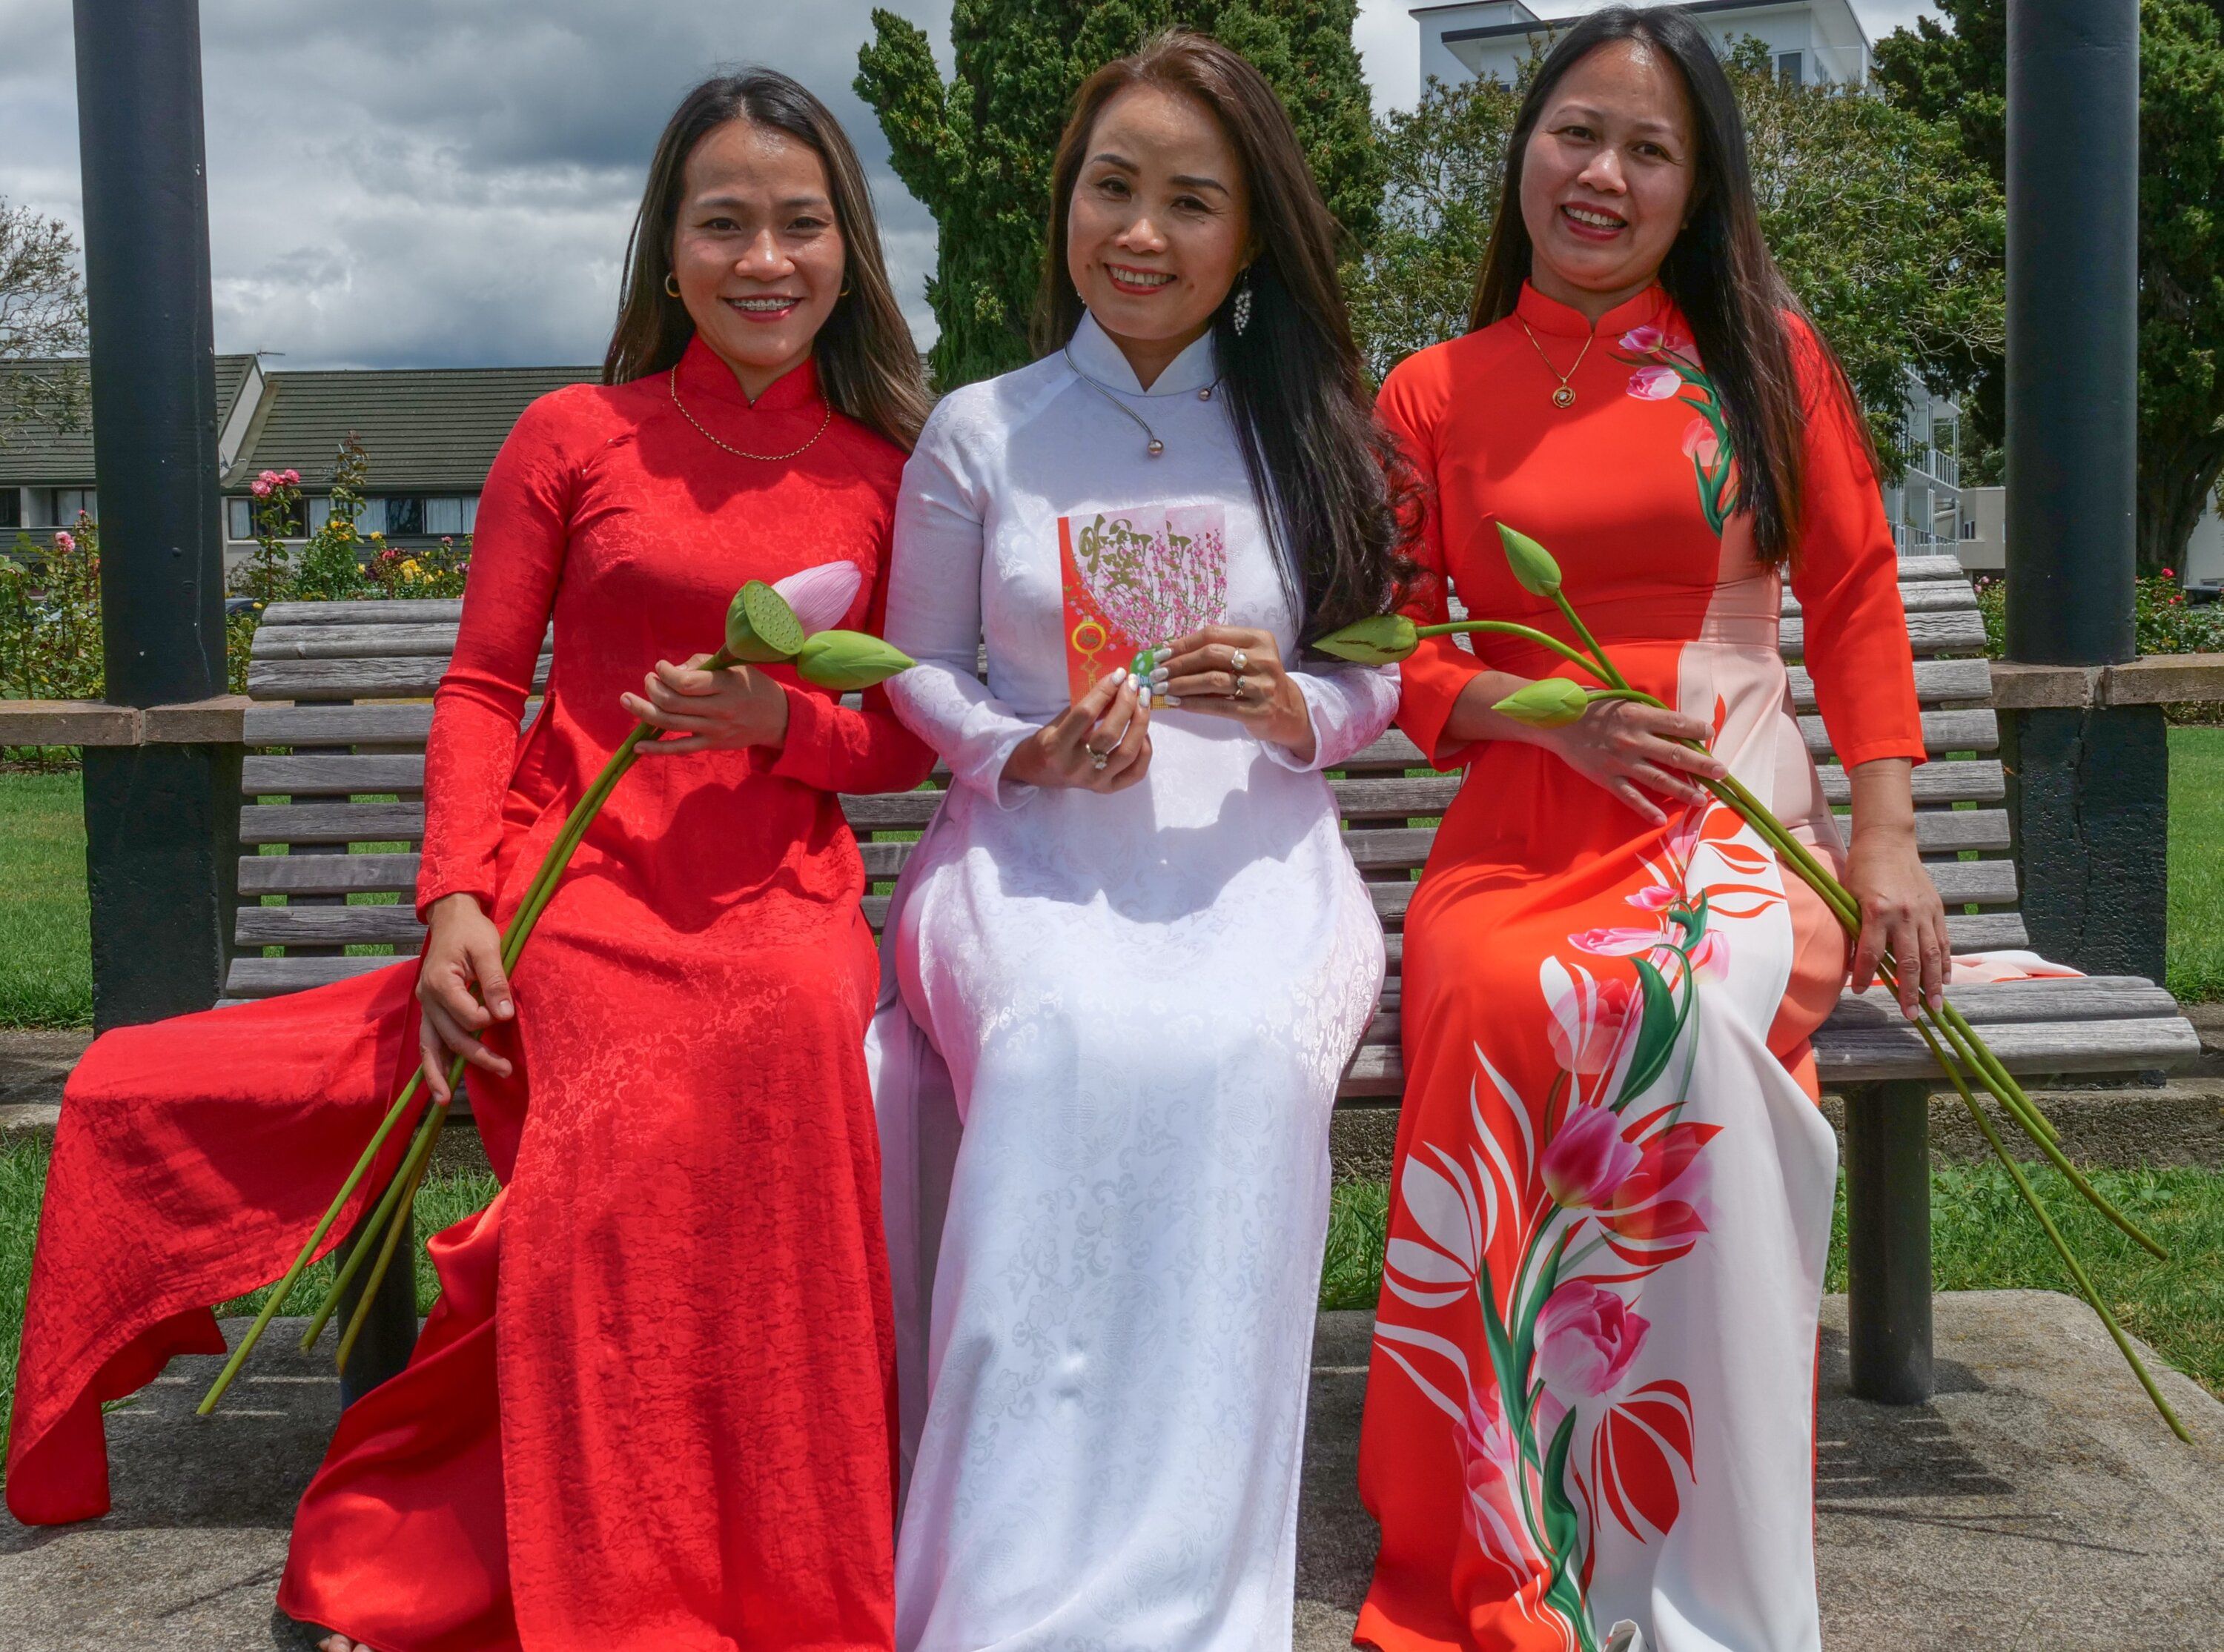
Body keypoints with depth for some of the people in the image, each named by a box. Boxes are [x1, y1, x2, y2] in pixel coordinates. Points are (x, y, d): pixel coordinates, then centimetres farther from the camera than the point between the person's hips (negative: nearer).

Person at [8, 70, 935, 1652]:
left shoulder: (890, 472, 10)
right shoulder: (574, 437, 7)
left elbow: (911, 740, 12)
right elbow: (481, 688, 6)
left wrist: (779, 722, -9)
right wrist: (454, 898, -8)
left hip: (780, 911, 1)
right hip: (576, 900, 0)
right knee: (618, 1182, -27)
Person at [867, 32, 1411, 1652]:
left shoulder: (1316, 437, 13)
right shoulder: (978, 435, 11)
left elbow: (1385, 673, 14)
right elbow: (918, 666, 13)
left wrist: (1295, 709, -9)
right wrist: (1028, 751, -7)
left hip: (1257, 861, 1)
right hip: (1029, 857, 0)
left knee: (1242, 1054, -36)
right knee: (1067, 1048, -37)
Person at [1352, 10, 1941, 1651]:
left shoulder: (1764, 353, 11)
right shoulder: (1435, 393, 11)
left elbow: (1857, 600, 9)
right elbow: (1392, 653, 11)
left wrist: (1887, 838, -1)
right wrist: (1548, 710, -7)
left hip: (1743, 817, -1)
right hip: (1521, 831, 1)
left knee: (1679, 1013, -33)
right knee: (1484, 1003, -31)